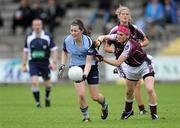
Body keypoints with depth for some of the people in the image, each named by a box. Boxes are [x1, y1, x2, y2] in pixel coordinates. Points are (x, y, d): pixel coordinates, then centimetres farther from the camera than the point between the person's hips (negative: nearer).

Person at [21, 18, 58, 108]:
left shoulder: (47, 37, -4)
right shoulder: (29, 37, 1)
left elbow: (54, 50, -2)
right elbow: (25, 52, 11)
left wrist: (54, 63, -14)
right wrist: (24, 65, 9)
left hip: (45, 63, 0)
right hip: (33, 63, 0)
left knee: (48, 84, 7)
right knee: (34, 82, -19)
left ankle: (47, 97, 40)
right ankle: (38, 102, -5)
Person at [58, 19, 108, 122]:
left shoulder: (89, 42, -25)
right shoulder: (68, 40, -13)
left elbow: (88, 62, -26)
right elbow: (64, 52, 10)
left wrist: (85, 75, -41)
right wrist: (62, 66, -1)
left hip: (91, 67, -2)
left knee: (95, 97, 3)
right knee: (81, 95, -14)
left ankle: (105, 106, 38)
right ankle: (86, 116, 7)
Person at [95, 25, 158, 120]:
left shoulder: (130, 45, -36)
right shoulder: (117, 38, -16)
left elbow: (118, 63, -38)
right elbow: (104, 37, -3)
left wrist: (102, 59, -40)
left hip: (144, 65, -8)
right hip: (132, 68, 8)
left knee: (150, 90, -22)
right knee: (129, 92, 18)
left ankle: (154, 113, -9)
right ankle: (128, 111, 41)